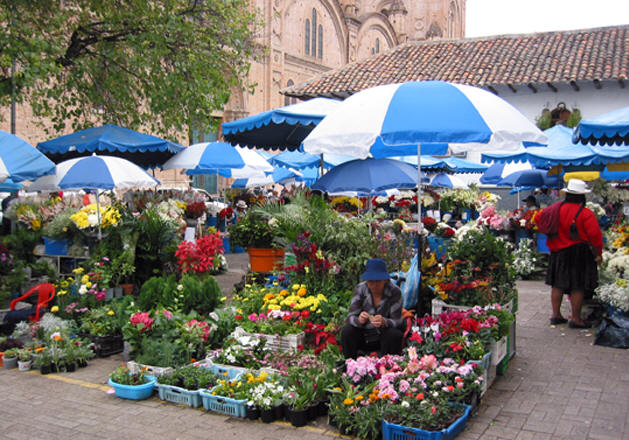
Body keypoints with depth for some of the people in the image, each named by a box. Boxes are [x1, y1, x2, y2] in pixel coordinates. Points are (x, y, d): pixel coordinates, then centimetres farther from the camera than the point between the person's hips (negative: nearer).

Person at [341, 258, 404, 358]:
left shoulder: (394, 291, -14)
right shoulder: (360, 289, -10)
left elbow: (397, 321, -16)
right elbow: (350, 317, -13)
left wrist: (384, 322, -39)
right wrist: (359, 320, -37)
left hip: (384, 336, -1)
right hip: (363, 337, 1)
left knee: (395, 335, -30)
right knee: (346, 331, -25)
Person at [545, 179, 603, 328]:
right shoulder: (585, 214, -15)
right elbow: (595, 236, -14)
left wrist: (553, 247, 18)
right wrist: (598, 254, -2)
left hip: (558, 253, 6)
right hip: (579, 254, -6)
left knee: (558, 284, 13)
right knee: (578, 286, 1)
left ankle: (556, 315, 20)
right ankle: (576, 319, 6)